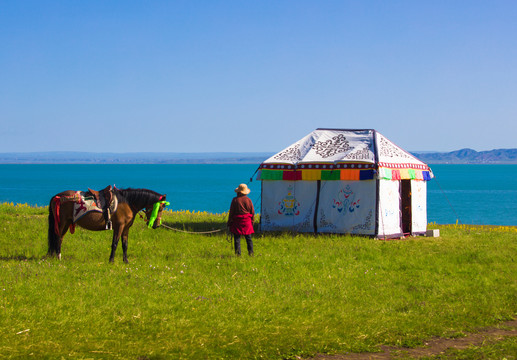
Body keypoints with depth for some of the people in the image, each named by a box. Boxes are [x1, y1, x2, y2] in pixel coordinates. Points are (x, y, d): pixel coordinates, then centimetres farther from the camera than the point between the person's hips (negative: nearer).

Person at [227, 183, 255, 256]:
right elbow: (252, 212, 6)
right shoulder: (248, 200, 1)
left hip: (237, 221, -2)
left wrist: (229, 222, 5)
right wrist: (252, 221, 17)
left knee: (237, 238, 1)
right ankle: (251, 252, 7)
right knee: (248, 238, 10)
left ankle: (238, 253, -3)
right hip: (247, 221, 2)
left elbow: (231, 212, -3)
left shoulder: (235, 200, -6)